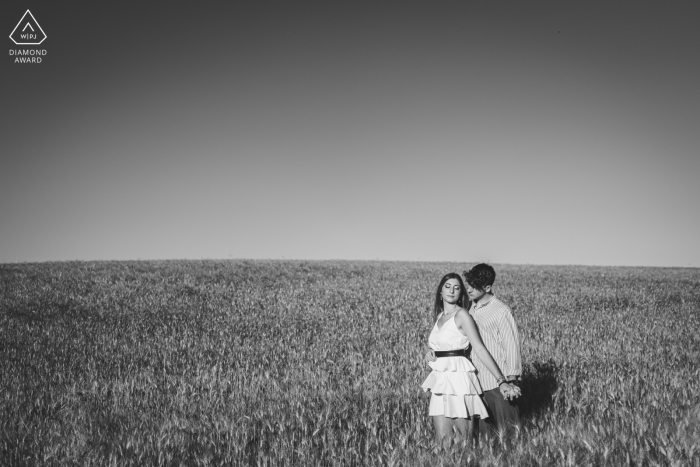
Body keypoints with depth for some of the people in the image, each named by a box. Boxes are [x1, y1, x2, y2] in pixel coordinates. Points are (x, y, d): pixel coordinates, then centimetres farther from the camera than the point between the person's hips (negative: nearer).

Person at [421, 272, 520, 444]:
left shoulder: (462, 315, -8)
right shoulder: (440, 315, 15)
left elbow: (480, 349, -15)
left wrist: (501, 381, -22)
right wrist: (430, 353, 5)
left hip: (458, 378, -7)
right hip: (440, 379, 7)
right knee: (442, 440, 0)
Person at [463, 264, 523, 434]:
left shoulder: (501, 311, -10)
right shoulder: (470, 308, 10)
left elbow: (512, 345, -9)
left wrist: (511, 381, -11)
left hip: (499, 382, -6)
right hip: (479, 381, 6)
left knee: (507, 429, -1)